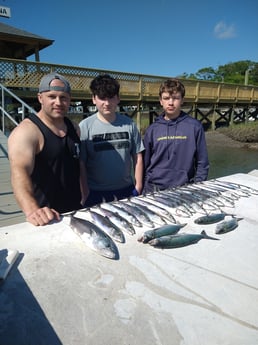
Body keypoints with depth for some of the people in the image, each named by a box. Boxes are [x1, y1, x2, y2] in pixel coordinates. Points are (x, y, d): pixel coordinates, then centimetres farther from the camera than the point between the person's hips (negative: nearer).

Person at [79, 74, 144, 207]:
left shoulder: (129, 124, 1)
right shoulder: (84, 126, -6)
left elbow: (137, 158, 6)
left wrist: (138, 188, 3)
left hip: (126, 191, 2)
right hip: (95, 193, -2)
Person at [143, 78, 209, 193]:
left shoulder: (195, 126, -3)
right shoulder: (152, 129, 2)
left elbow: (202, 163, 1)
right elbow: (145, 164, 7)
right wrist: (145, 189, 3)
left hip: (184, 189, -1)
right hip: (154, 189, 2)